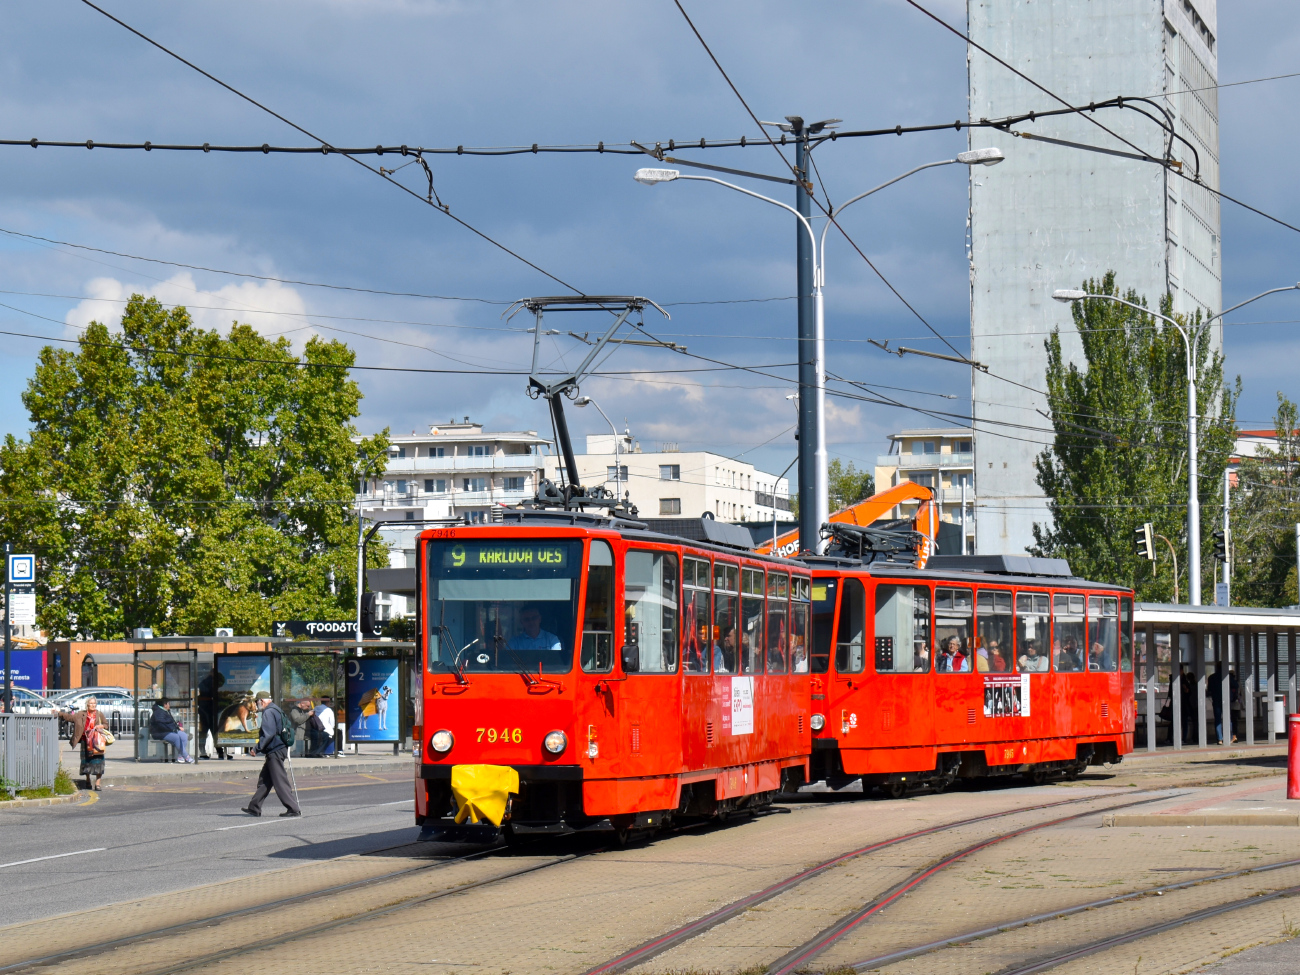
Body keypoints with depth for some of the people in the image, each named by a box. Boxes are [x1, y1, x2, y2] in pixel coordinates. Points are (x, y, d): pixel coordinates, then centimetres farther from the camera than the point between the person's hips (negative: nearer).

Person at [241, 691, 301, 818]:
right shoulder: (277, 710, 19)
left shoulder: (268, 713, -13)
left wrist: (257, 749, -14)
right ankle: (254, 807, 21)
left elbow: (268, 735, -21)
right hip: (281, 749, 10)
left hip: (274, 752, -10)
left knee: (280, 781, -9)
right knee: (264, 781, 15)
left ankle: (293, 809, -11)